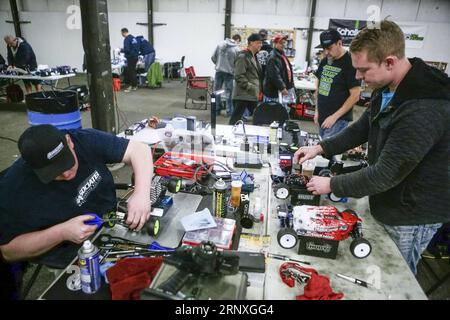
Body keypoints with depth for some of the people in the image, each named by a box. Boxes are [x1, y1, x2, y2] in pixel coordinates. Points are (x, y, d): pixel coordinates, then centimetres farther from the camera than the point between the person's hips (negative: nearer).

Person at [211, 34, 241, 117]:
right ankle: (229, 111, 10)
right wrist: (234, 70, 11)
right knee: (228, 93, 6)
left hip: (219, 71, 2)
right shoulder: (236, 49, -8)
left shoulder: (220, 44, 1)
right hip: (229, 72, -2)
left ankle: (217, 109, 17)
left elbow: (213, 57, 3)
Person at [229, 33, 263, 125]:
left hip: (253, 95, 10)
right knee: (235, 120, -1)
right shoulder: (242, 57, -11)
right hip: (243, 95, -10)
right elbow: (239, 77, -18)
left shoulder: (254, 57, 18)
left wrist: (258, 89, 13)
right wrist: (251, 88, -19)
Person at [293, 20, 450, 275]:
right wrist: (321, 148, -1)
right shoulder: (387, 88, -2)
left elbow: (386, 174, -30)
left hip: (411, 216, -8)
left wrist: (332, 185, -19)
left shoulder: (424, 112, -33)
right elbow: (364, 128, 10)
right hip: (389, 202, 8)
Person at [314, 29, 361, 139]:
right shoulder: (324, 61, 9)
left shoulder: (350, 63, -12)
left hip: (339, 120, -7)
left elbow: (355, 96, -14)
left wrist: (334, 116, -16)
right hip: (322, 118, 7)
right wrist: (317, 110, 12)